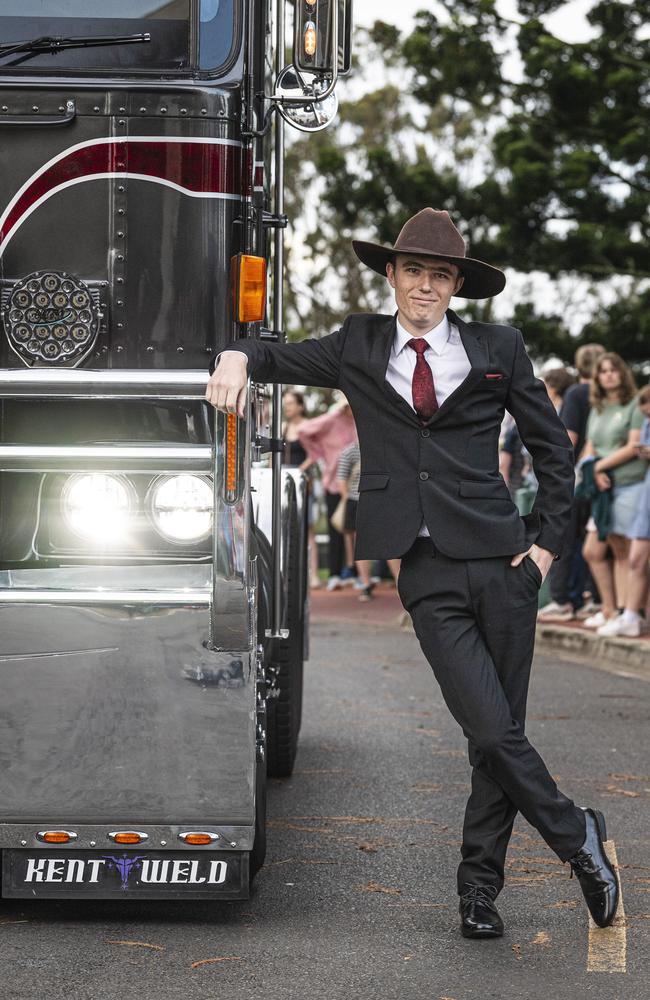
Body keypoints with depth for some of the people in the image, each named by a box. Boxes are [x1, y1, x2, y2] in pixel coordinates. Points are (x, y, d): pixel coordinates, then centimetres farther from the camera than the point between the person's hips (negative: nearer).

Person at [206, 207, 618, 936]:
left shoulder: (497, 350, 7)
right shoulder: (360, 346, 10)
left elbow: (553, 450, 14)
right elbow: (280, 358, 22)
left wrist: (546, 540, 6)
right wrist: (238, 358, -2)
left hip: (500, 563, 0)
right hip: (428, 574, 0)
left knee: (501, 731, 3)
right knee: (491, 730, -10)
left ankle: (479, 886, 19)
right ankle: (576, 837, 12)